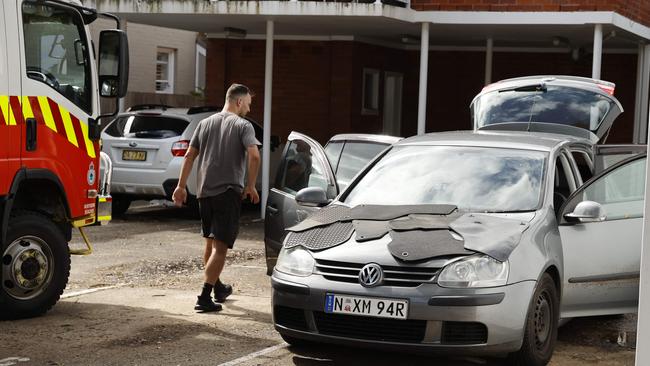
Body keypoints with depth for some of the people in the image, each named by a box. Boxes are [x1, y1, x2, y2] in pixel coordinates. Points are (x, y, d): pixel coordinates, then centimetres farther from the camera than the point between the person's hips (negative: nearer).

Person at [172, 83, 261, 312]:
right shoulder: (243, 126, -4)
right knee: (220, 246, -7)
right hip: (228, 191, -6)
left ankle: (217, 287, 35)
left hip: (204, 191, 6)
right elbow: (254, 156, -18)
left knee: (210, 242, 20)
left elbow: (189, 156, 10)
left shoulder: (205, 124, 13)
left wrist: (181, 186, 13)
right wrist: (251, 186, -7)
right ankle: (205, 297, -15)